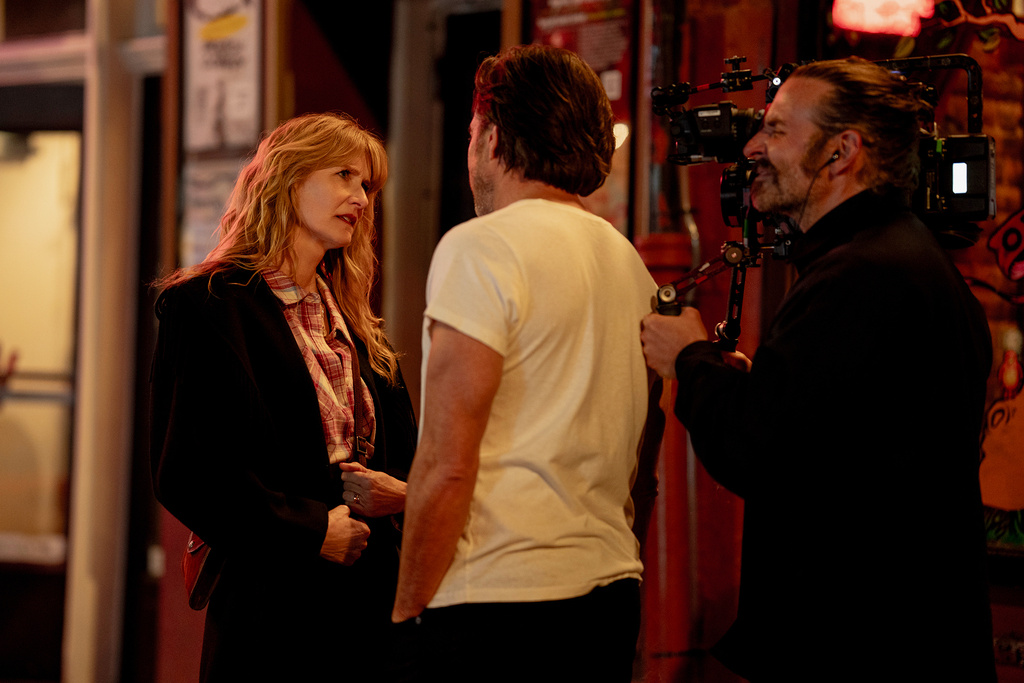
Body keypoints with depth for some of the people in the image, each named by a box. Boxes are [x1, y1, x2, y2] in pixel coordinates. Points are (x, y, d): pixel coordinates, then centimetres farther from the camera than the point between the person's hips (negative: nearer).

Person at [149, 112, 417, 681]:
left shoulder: (353, 325, 18)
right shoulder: (207, 305, -5)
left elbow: (406, 454, 19)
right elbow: (186, 469, -14)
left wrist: (400, 494, -4)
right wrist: (310, 532, -14)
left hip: (371, 602, 7)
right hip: (271, 604, -6)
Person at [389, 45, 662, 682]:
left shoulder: (481, 247, -9)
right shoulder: (631, 264, 14)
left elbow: (447, 465, -14)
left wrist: (408, 612, -8)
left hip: (496, 603, -7)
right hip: (612, 603, 8)